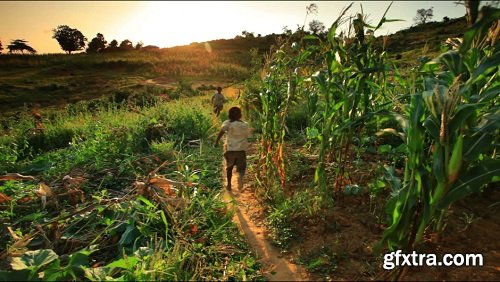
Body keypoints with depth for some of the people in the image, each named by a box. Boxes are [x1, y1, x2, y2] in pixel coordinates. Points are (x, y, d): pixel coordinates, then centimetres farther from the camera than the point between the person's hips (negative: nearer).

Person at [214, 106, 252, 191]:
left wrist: (217, 141, -20)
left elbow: (221, 131, -20)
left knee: (229, 167, 16)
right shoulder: (244, 125, 0)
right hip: (241, 149, 0)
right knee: (241, 167, 6)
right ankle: (240, 177, -27)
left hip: (230, 148, 0)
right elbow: (248, 136, 6)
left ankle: (229, 185, 24)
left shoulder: (227, 123, -4)